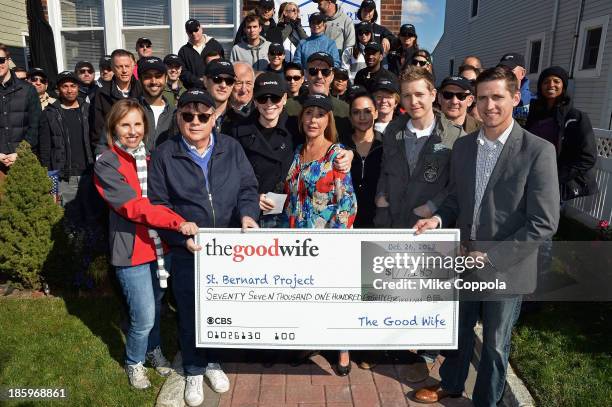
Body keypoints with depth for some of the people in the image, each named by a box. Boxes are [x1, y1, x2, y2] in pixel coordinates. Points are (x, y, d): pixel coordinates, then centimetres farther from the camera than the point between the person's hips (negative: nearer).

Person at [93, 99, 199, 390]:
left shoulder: (151, 156, 8)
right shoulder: (106, 164, -11)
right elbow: (133, 207, -22)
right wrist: (178, 222, -31)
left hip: (160, 245, 6)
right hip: (132, 250, -5)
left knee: (155, 306, 19)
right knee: (144, 316, -1)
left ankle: (153, 349, 44)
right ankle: (134, 362, 27)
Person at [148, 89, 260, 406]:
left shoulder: (231, 148, 2)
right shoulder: (164, 155, -3)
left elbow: (248, 187, 3)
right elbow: (158, 205, -4)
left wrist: (247, 213, -17)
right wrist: (182, 236, -16)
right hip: (187, 251, -2)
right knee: (190, 312, 12)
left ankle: (212, 360, 41)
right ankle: (194, 370, 35)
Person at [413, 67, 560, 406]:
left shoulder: (538, 151, -16)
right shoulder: (462, 146, 0)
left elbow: (543, 223, -17)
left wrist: (491, 256, -19)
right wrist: (438, 219, -10)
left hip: (506, 268, -4)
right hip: (464, 260, 4)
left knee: (495, 343, 16)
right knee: (458, 329, 22)